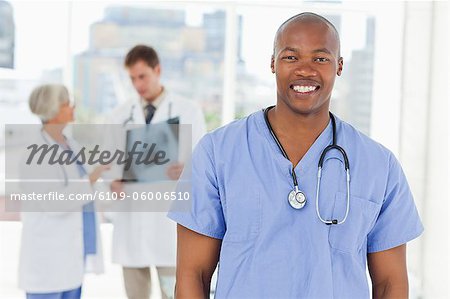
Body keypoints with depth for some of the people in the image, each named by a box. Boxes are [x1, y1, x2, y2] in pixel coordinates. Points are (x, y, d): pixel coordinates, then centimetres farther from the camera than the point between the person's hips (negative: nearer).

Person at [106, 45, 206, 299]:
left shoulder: (189, 110, 2)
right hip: (130, 219, 4)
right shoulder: (121, 114, 12)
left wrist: (186, 170, -24)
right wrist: (112, 181, -11)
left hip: (171, 218, -3)